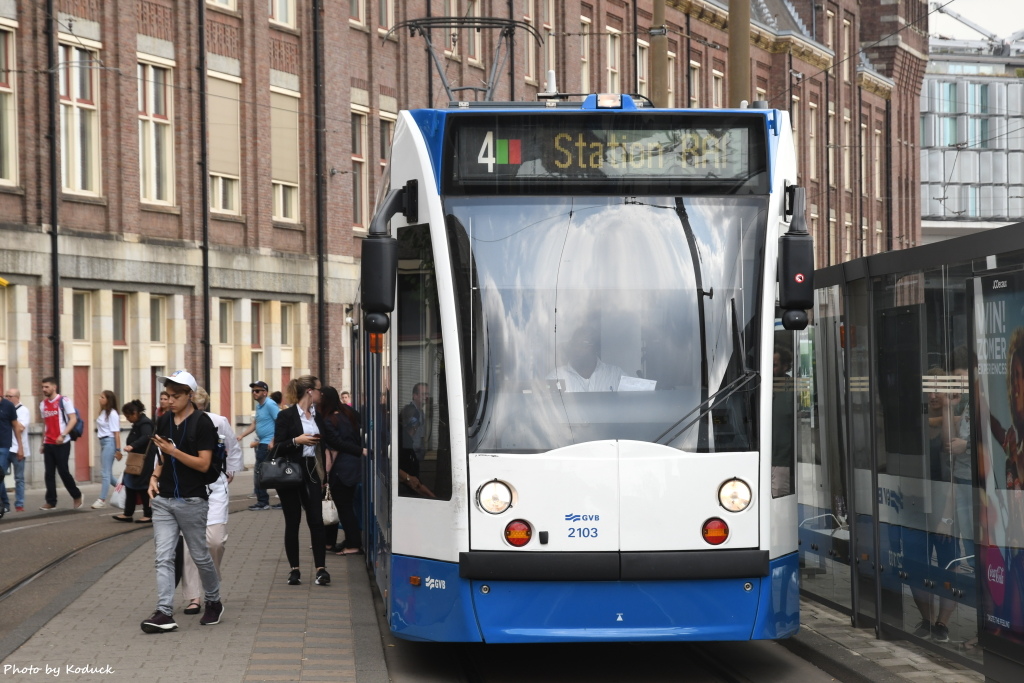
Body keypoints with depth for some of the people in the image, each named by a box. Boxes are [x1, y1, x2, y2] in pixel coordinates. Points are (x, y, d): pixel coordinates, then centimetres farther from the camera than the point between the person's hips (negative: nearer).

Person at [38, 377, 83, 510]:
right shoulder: (43, 404, 12)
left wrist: (62, 435, -21)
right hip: (48, 444, 6)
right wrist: (43, 443, 14)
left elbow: (73, 419, -11)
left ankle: (77, 496, 12)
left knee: (63, 471, -6)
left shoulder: (64, 401, -6)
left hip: (62, 443, -6)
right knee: (49, 473, 2)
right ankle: (51, 501, 7)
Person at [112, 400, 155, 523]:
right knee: (130, 485, 9)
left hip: (143, 462, -10)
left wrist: (132, 446, -40)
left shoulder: (145, 423, -17)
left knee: (143, 487, -4)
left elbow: (147, 437, -33)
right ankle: (128, 514, 12)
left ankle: (148, 515, 3)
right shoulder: (138, 423, 15)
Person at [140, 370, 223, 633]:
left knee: (200, 556, 7)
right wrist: (154, 477, 4)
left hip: (192, 500, -5)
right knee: (163, 557, -4)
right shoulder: (164, 421, 9)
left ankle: (214, 602, 28)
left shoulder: (202, 422, -9)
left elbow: (203, 464, -13)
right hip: (163, 500, 5)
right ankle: (164, 613, -7)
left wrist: (173, 451, -19)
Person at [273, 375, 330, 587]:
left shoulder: (317, 416, 12)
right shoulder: (286, 415, -6)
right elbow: (278, 448, -8)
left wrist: (323, 476, 16)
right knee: (293, 521, 1)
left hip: (311, 472, 5)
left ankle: (320, 569, -8)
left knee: (316, 520, -5)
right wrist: (297, 440, -24)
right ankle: (294, 569, 9)